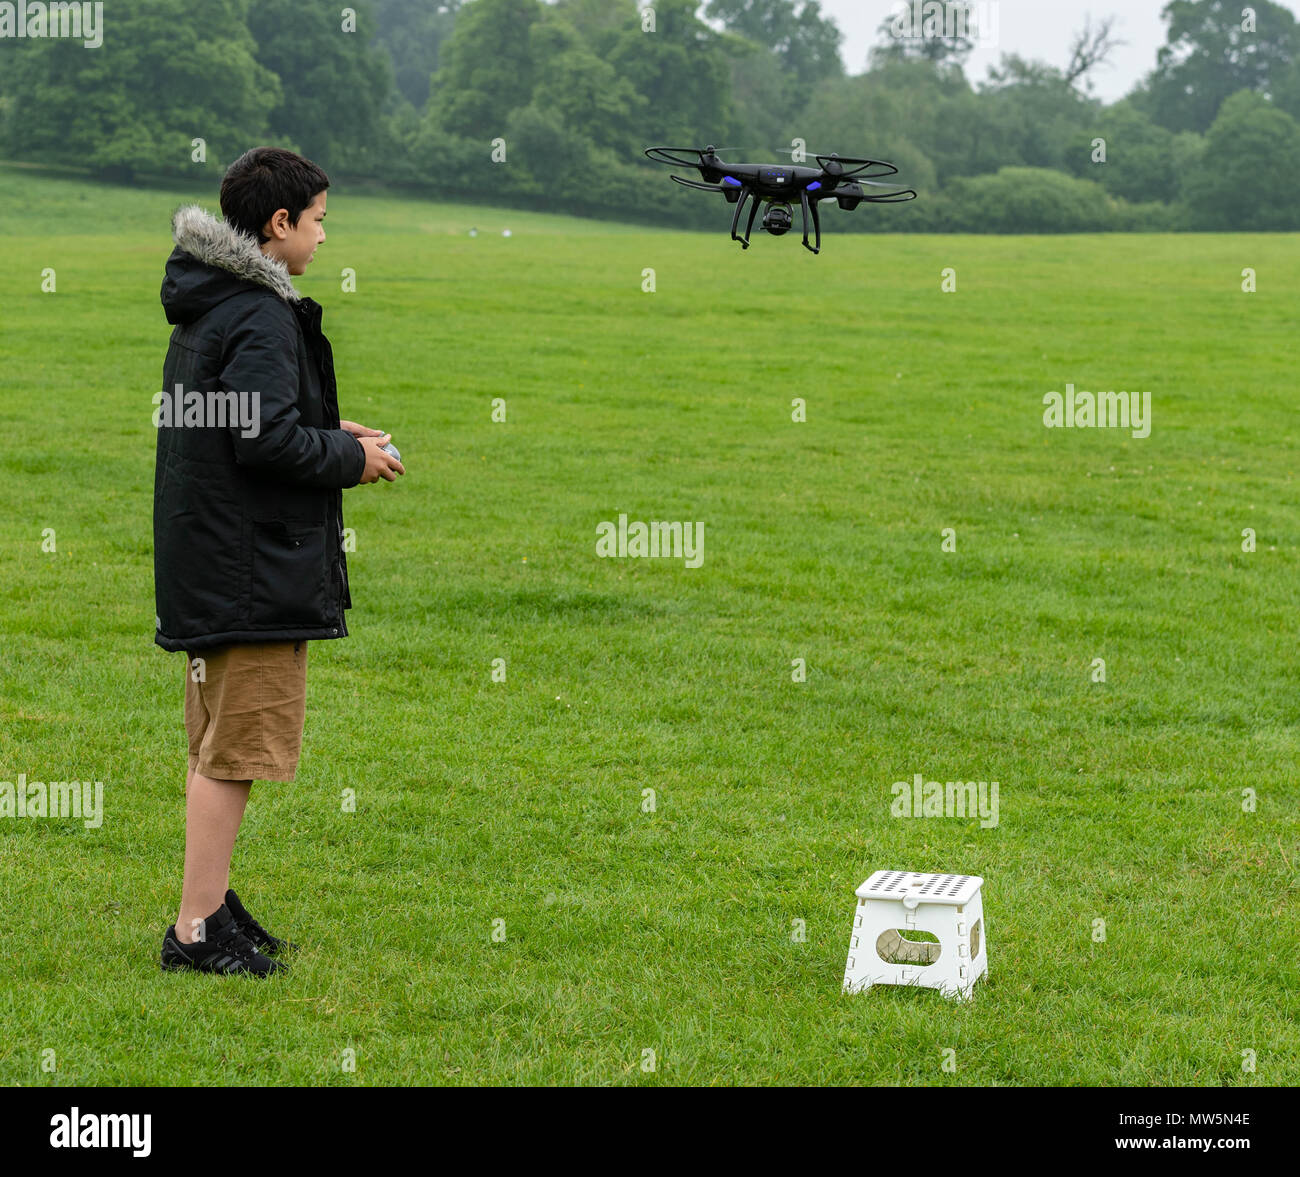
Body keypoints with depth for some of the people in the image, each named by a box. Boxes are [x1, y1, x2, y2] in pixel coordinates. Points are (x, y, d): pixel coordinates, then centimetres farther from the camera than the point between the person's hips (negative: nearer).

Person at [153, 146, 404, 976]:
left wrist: (332, 435, 14)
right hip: (251, 565, -11)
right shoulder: (260, 318, -17)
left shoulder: (206, 307, 14)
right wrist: (353, 458, -8)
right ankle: (197, 931, -2)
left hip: (207, 558, 11)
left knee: (218, 747, 18)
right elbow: (267, 441, -24)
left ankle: (212, 904, 27)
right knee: (234, 750, -6)